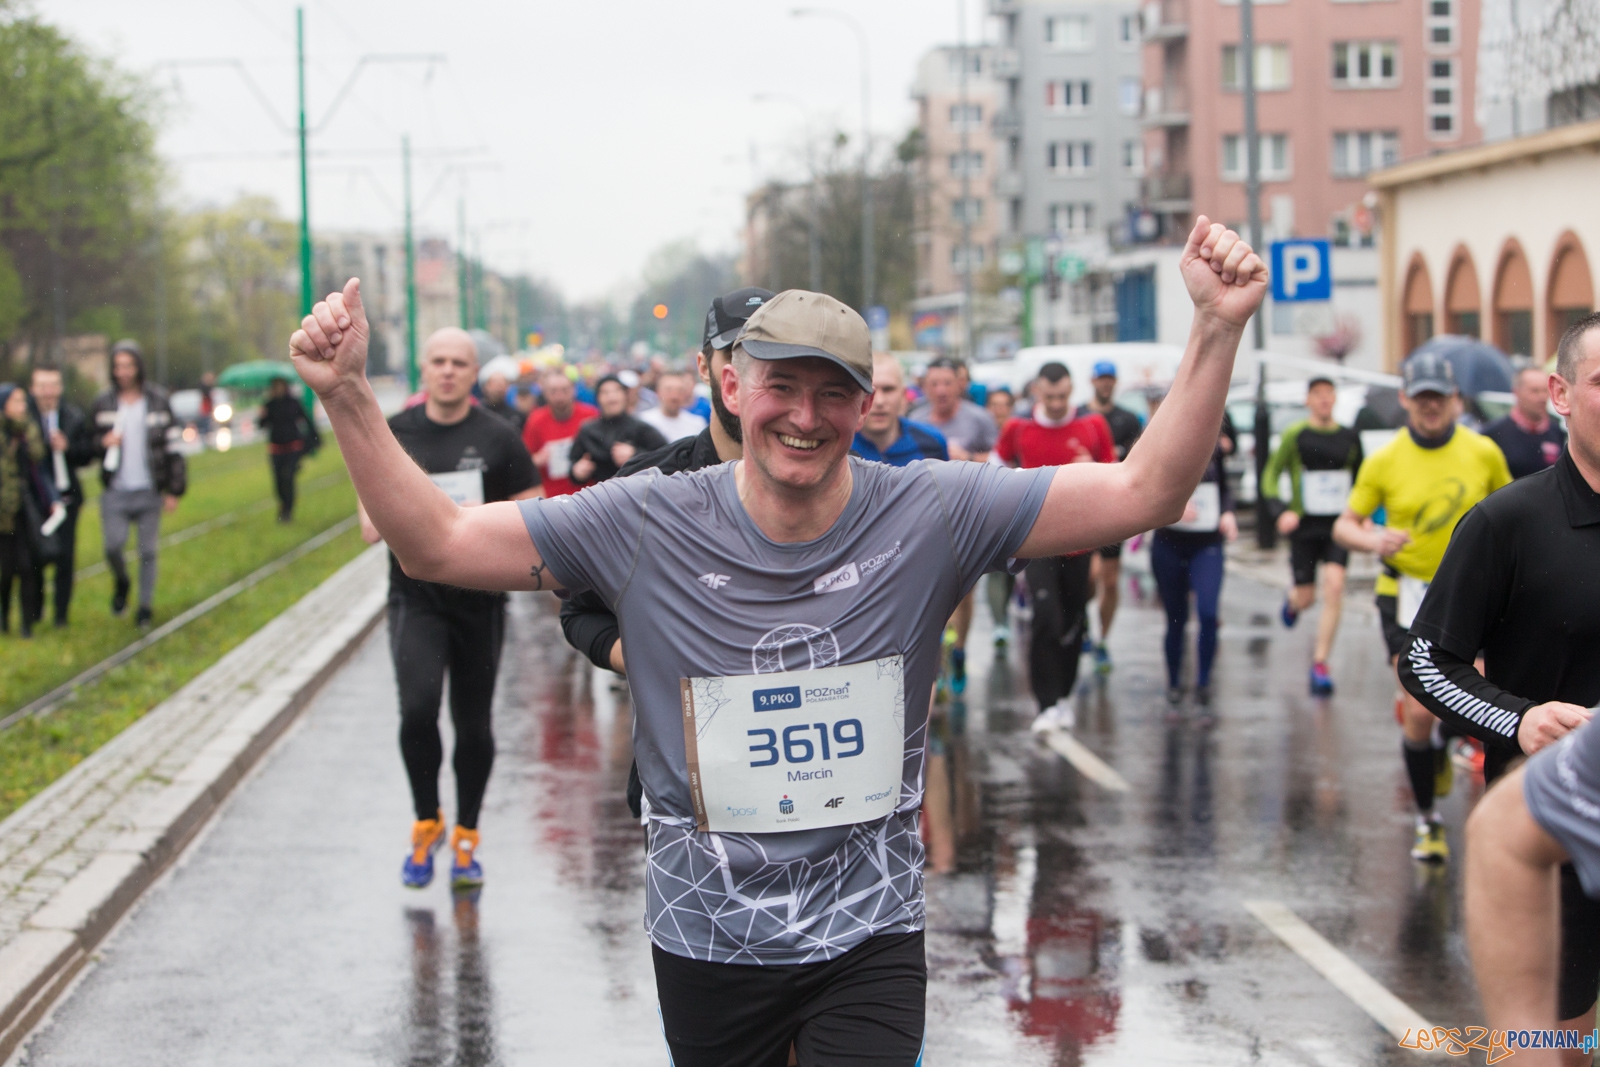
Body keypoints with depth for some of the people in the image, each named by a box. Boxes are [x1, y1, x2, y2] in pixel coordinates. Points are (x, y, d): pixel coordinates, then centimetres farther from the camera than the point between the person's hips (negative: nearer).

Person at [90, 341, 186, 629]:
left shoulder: (158, 401, 1)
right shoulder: (103, 405, 4)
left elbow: (173, 444, 3)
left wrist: (174, 490, -1)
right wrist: (102, 444, -12)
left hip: (149, 490, 0)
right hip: (116, 491, 0)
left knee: (148, 550, 3)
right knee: (114, 545, -12)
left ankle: (146, 605, 16)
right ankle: (121, 583, 18)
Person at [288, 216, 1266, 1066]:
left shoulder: (929, 517, -9)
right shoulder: (647, 526, -8)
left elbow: (1144, 493, -11)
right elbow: (436, 543, -7)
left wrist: (1217, 331, -22)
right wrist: (349, 397, -18)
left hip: (870, 940, -1)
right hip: (706, 945, 1)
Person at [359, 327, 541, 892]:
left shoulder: (498, 438, 0)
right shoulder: (394, 434, 5)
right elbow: (372, 517, 15)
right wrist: (376, 520, -9)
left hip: (480, 596, 0)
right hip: (416, 595, 0)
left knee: (474, 725, 7)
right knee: (418, 707, -19)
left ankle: (466, 839, 24)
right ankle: (426, 823, 3)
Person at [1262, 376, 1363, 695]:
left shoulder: (1349, 437, 5)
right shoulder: (1294, 435, -4)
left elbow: (1360, 480, 19)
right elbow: (1271, 475, 0)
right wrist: (1281, 511, -14)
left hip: (1338, 526, 2)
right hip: (1304, 526, -2)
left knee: (1334, 586, -16)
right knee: (1306, 597, 4)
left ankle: (1320, 662, -8)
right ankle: (1292, 601, 45)